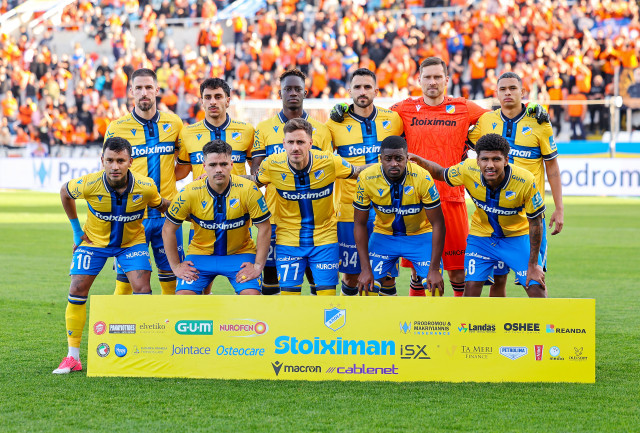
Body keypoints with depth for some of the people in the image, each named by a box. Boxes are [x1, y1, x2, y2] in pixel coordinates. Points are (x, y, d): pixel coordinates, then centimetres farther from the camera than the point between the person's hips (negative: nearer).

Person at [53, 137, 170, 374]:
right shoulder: (89, 184, -27)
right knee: (77, 290, -9)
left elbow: (160, 205, 0)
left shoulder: (145, 187, -25)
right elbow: (65, 192, -3)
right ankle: (73, 357, 2)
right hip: (94, 240, 0)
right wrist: (76, 228, -1)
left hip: (132, 241, 0)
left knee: (142, 289, -16)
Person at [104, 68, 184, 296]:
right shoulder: (117, 127, 0)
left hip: (167, 212, 2)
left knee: (170, 274, 5)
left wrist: (167, 179, 3)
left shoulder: (173, 123, 7)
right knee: (125, 276, -3)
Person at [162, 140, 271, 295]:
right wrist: (176, 266, -4)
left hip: (240, 254, -1)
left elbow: (264, 228, -7)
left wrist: (258, 265, -11)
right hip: (200, 253, 1)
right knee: (183, 295, -17)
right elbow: (168, 229, -3)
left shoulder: (248, 189, -16)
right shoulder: (190, 193, -15)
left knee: (251, 294, -23)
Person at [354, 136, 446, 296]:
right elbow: (360, 224, -9)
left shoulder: (422, 177, -26)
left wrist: (434, 269, -22)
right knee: (367, 287, -9)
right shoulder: (366, 178, -21)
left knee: (434, 288, -15)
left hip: (420, 235, -2)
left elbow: (437, 224, -18)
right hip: (383, 234, 2)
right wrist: (366, 269, -14)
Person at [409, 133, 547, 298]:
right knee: (471, 290, -7)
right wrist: (421, 162, -20)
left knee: (537, 289, -11)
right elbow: (441, 174, 1)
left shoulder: (525, 181, -29)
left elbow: (535, 221, -16)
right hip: (481, 235, 2)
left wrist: (533, 264, -13)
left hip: (517, 237, -2)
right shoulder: (468, 170, -23)